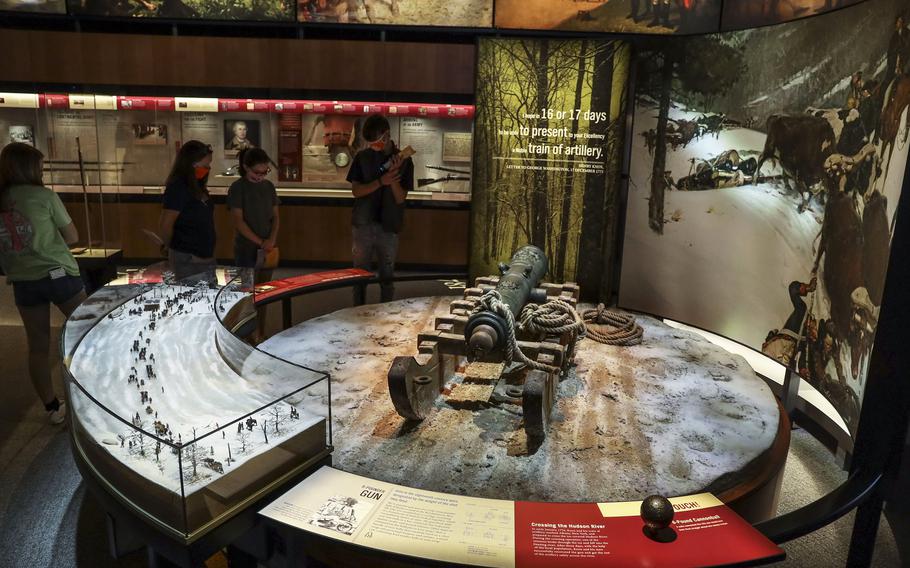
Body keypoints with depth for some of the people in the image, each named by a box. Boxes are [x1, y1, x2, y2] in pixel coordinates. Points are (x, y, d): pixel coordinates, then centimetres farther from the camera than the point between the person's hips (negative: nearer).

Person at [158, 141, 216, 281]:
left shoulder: (198, 188, 9)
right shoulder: (178, 189, -16)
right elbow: (165, 226, -16)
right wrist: (174, 248, 0)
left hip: (205, 257, 8)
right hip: (187, 260, -8)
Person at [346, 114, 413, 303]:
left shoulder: (403, 161, 0)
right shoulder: (362, 157, 3)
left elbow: (400, 198, -3)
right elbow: (356, 191, -3)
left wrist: (393, 176, -20)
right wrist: (381, 182, -17)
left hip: (389, 227, 0)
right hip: (363, 225, 1)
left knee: (387, 277, 8)